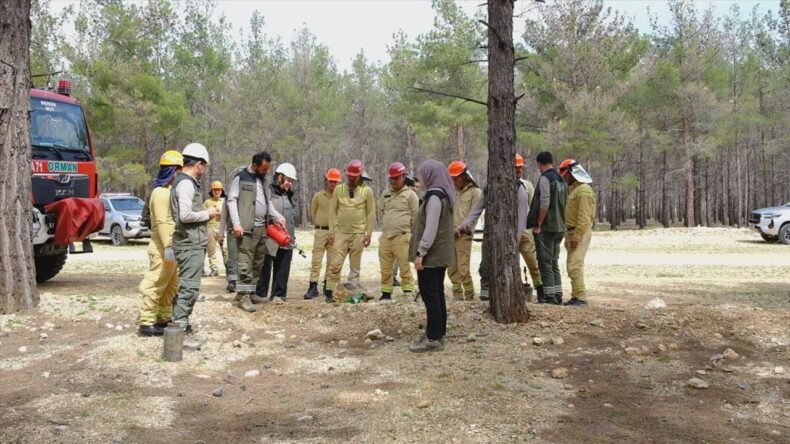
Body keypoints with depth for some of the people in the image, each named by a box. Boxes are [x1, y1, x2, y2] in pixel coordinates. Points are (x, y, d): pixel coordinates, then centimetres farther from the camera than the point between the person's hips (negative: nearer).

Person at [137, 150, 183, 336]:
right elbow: (161, 222, -22)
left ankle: (164, 318, 25)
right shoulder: (161, 192, -15)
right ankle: (146, 323, -2)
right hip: (162, 249, -10)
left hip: (171, 247, 10)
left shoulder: (170, 190, 17)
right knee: (156, 286, -6)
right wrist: (168, 247, -26)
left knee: (171, 286, 15)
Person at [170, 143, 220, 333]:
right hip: (191, 245, -10)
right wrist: (207, 214, -11)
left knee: (186, 285, 15)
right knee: (189, 286, -7)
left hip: (192, 243, 10)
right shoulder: (186, 184, -15)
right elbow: (185, 215, -25)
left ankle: (180, 322, 22)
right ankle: (180, 324, -4)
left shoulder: (186, 182, 16)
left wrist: (206, 215, 15)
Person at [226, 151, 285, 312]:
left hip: (262, 228, 8)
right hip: (247, 228, -8)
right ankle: (243, 296, -6)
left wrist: (277, 216, 8)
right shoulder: (241, 178, -4)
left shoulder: (263, 180, 17)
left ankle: (250, 292, 18)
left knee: (258, 263, 10)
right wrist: (236, 223, -18)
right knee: (245, 263, -9)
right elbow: (231, 201, -8)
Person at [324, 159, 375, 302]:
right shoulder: (339, 189, 5)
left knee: (355, 266, 5)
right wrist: (331, 231, 2)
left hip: (358, 234, -1)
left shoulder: (366, 191, 1)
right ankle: (329, 291, 0)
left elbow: (371, 214, 3)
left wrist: (369, 233, -1)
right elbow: (333, 211, 7)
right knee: (335, 263, -5)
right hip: (341, 233, 1)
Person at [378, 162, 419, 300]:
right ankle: (386, 293, 19)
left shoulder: (410, 194, -2)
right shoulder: (385, 194, 14)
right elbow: (380, 210, 27)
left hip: (402, 237, -5)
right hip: (385, 237, 5)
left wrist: (412, 234, 0)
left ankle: (408, 292, 1)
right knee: (385, 268, 9)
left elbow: (416, 216, -2)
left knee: (404, 267, -5)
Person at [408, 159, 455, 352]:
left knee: (429, 295, -5)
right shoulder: (444, 195, 14)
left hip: (431, 255, -10)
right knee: (437, 294, 14)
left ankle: (433, 339, -1)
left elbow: (430, 228, -22)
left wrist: (420, 252, -20)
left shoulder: (434, 197, -17)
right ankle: (438, 333, 22)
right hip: (440, 254, 10)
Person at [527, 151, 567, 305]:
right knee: (554, 262, 14)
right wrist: (560, 222, 18)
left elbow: (544, 204, -20)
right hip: (560, 227, 8)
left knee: (545, 262, -3)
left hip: (546, 228, -8)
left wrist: (538, 225, -13)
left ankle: (549, 296, -3)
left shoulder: (545, 178, -12)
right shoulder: (561, 180, 13)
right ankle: (557, 295, 17)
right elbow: (564, 204, 15)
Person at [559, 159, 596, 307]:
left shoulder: (583, 190, -14)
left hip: (580, 232, -10)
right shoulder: (573, 189, 18)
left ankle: (581, 297, -12)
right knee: (572, 265, 12)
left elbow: (584, 217, -21)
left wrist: (577, 236, -24)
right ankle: (576, 296, 18)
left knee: (574, 265, -14)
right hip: (572, 231, 10)